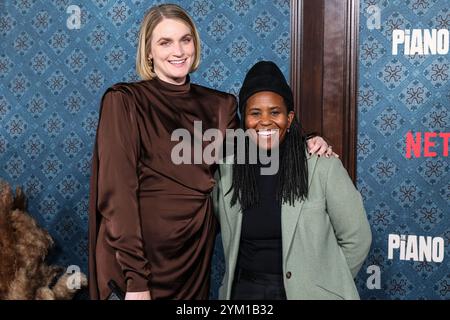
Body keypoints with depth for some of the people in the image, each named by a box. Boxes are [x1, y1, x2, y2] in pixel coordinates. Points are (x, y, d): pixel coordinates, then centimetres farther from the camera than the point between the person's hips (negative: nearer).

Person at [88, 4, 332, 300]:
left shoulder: (219, 105, 5)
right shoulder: (124, 101, -9)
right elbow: (117, 191, -14)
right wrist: (135, 279, -19)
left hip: (197, 250, 5)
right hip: (145, 251, -4)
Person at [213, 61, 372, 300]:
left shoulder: (324, 166, -12)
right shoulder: (226, 169, -3)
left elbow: (356, 239, -5)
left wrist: (325, 285, 0)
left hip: (308, 292, -2)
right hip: (244, 291, 3)